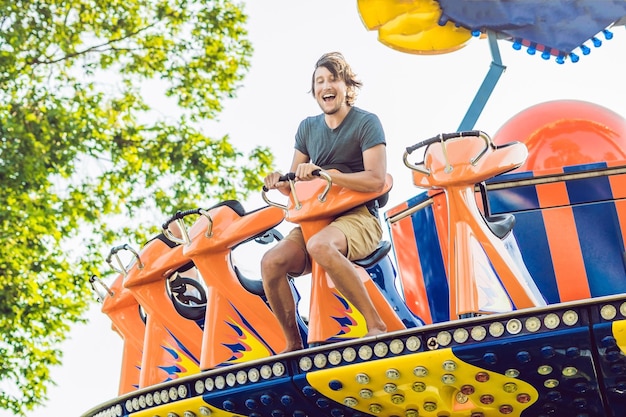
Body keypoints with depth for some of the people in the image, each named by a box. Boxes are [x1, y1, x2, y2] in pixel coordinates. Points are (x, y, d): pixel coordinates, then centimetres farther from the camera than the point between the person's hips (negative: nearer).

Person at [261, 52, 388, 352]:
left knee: (319, 245, -38)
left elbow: (376, 180, -15)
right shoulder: (307, 128, 15)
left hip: (359, 218, -5)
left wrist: (323, 173, -21)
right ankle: (294, 344, -5)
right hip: (315, 220, 5)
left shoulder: (367, 123, -2)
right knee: (271, 263, -21)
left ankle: (376, 325, -29)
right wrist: (280, 183, -9)